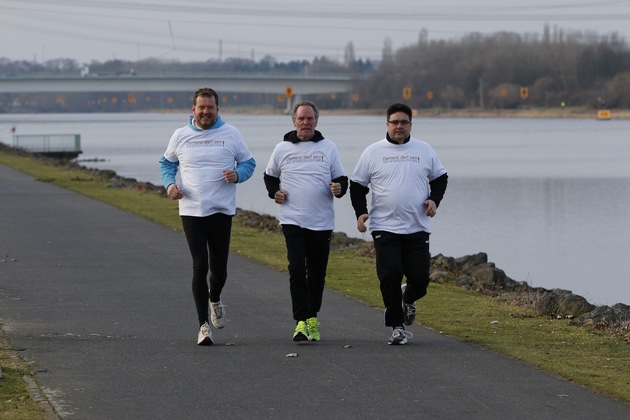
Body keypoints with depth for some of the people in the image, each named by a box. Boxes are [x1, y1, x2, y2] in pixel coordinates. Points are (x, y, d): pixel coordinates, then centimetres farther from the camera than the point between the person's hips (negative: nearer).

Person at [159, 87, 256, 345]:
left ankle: (214, 299, 40)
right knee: (200, 266, -8)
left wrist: (237, 174, -13)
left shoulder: (231, 134, 3)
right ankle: (203, 325, -2)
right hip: (191, 211, 0)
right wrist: (169, 184, 0)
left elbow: (249, 163, 9)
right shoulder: (180, 136, 6)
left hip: (222, 211, 0)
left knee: (219, 269, 5)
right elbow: (166, 163, 19)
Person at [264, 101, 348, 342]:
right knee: (297, 270, -14)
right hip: (292, 220, -1)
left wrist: (339, 188, -12)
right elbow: (269, 176, 21)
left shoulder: (328, 148, 6)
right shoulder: (282, 149, 6)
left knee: (317, 273, 9)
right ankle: (302, 321, -16)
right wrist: (274, 192, 2)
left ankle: (312, 317, 25)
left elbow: (341, 178, 10)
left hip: (322, 222, 1)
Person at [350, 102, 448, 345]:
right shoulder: (373, 152, 4)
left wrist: (434, 199, 1)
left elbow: (440, 178, 19)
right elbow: (357, 184, 10)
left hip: (417, 228, 1)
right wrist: (360, 212, -3)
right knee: (390, 276, -10)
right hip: (384, 228, -1)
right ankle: (397, 326, 2)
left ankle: (409, 298, 34)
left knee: (419, 277, -2)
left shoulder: (424, 151, 8)